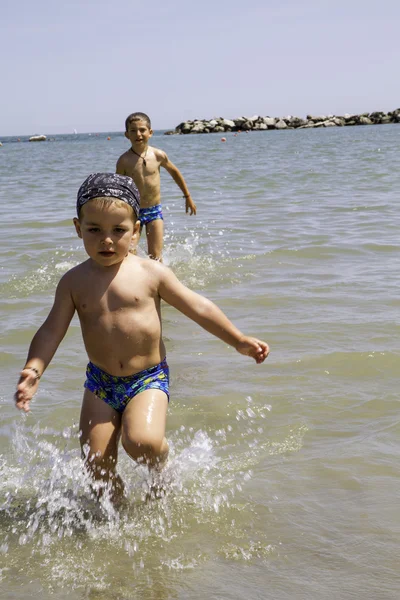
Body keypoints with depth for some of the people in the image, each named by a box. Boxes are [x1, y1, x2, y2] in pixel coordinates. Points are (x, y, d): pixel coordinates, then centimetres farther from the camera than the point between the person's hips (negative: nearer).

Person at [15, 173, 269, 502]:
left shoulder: (151, 273, -6)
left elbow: (198, 307, -1)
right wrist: (33, 369, -19)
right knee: (96, 463, -2)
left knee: (142, 441, -26)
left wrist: (239, 340, -4)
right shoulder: (74, 281, -1)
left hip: (149, 378, -3)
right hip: (100, 381, 3)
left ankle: (161, 469, 10)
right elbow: (52, 330, -2)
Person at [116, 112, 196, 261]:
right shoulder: (124, 160, -9)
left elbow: (174, 172, 14)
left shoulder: (158, 155, -4)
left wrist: (187, 196, 22)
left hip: (154, 211, 1)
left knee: (155, 257, -2)